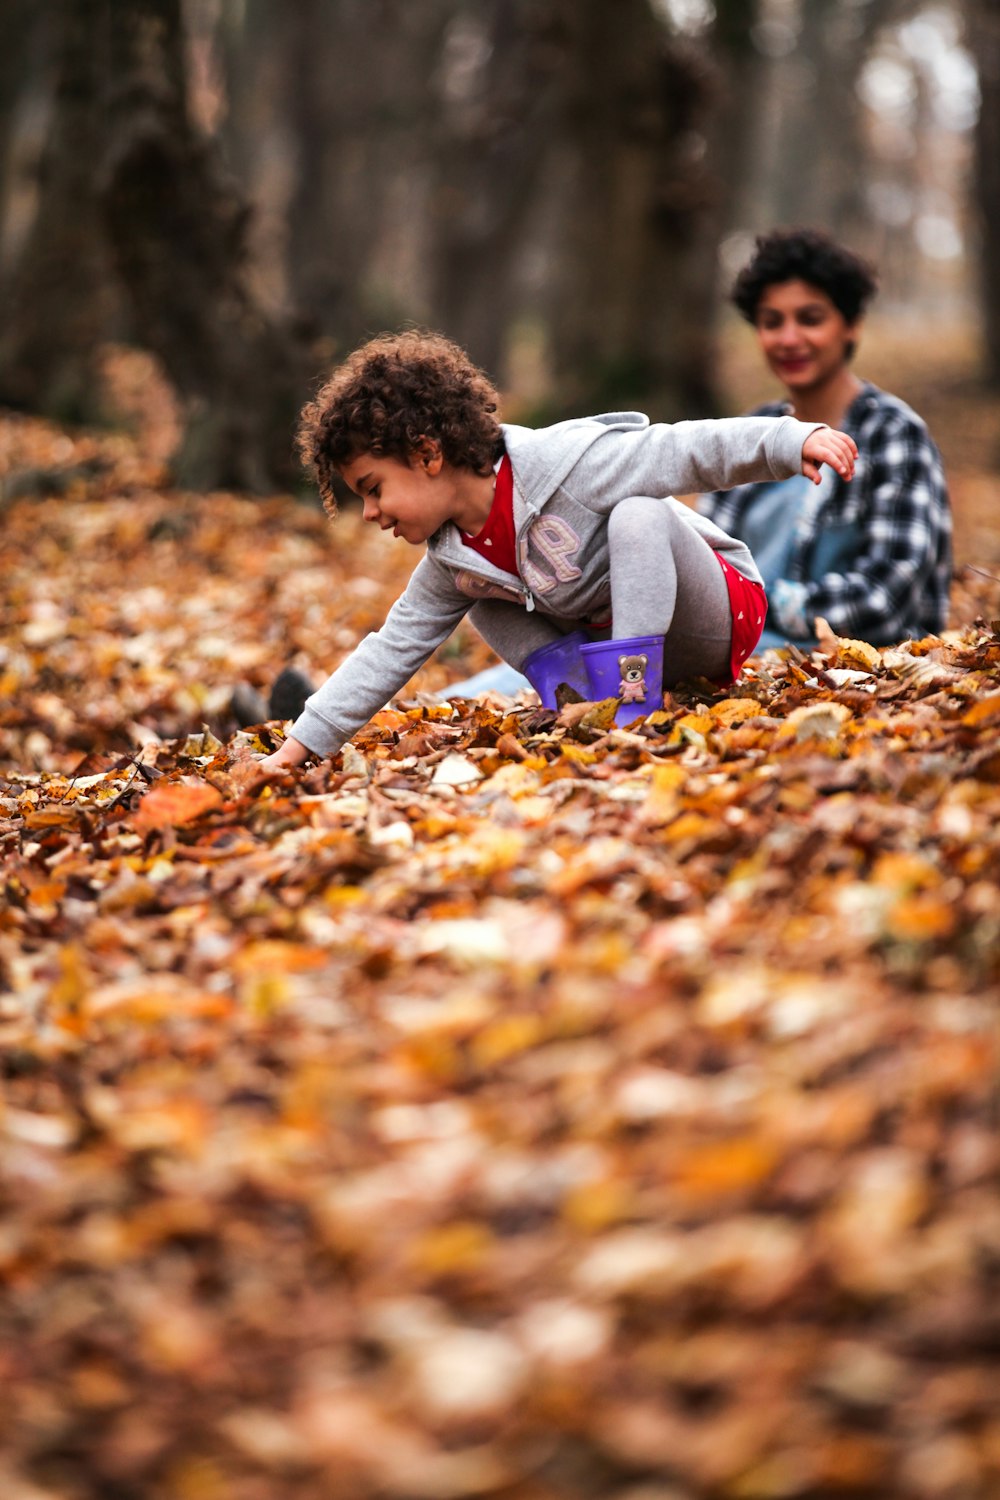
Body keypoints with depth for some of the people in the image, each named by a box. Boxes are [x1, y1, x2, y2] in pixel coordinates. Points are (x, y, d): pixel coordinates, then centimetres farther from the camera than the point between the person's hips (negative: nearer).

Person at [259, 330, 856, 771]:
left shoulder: (564, 461, -25)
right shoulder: (450, 563, -2)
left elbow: (686, 452, -27)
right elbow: (391, 651, 3)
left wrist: (794, 440, -37)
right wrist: (298, 748, -1)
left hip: (715, 618, -7)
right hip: (607, 637, 7)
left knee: (641, 514, -32)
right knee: (487, 601, 3)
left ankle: (635, 698, -32)